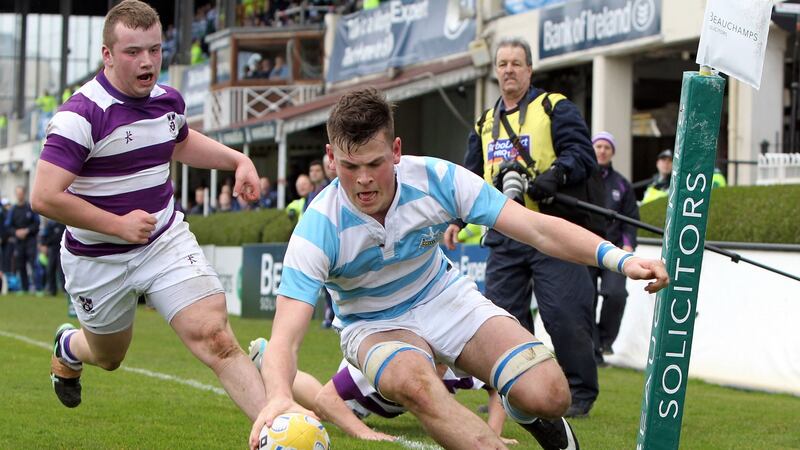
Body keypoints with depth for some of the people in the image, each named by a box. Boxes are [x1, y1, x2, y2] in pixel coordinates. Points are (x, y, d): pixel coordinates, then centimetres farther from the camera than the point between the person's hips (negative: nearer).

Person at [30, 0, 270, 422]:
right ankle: (68, 347, 57)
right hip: (97, 260, -3)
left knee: (215, 339, -16)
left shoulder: (168, 100, -1)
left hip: (166, 240, 4)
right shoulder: (81, 115, -23)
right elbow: (45, 197, -28)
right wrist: (118, 225, -25)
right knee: (108, 357, 21)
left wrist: (238, 160, 9)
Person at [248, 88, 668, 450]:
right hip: (375, 325, -2)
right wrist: (279, 396, -57)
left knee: (547, 394, -19)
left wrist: (619, 258, -36)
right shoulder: (318, 229, -28)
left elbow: (537, 228, -22)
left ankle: (526, 413, 18)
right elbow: (284, 339, -34)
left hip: (444, 297, 3)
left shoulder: (436, 178, -22)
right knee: (412, 381, -40)